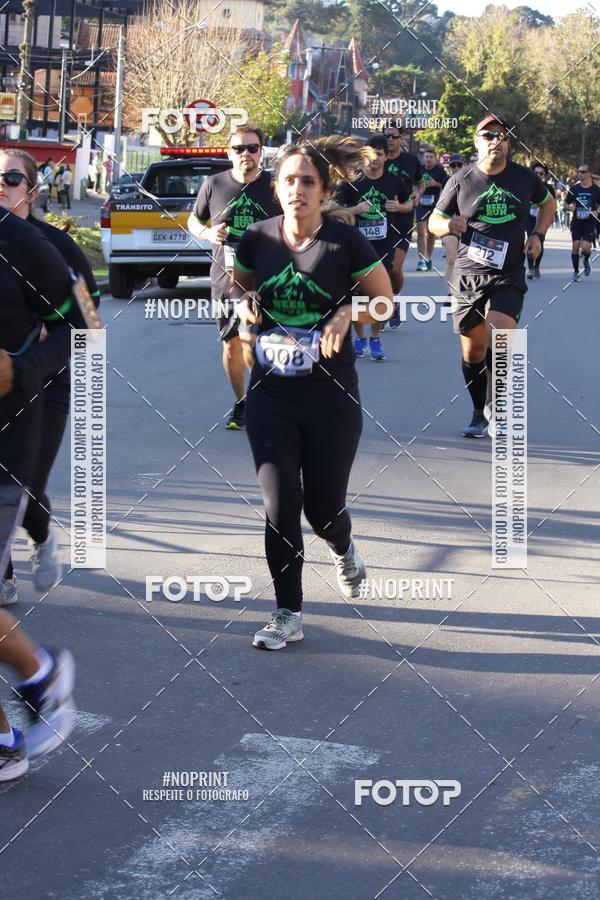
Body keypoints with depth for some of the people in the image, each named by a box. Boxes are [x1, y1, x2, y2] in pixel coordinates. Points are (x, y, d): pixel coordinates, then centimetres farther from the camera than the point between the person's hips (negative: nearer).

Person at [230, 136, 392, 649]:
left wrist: (347, 312, -17)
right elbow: (240, 287, 17)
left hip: (332, 395, -2)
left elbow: (385, 301, 1)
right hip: (270, 395, 2)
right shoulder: (257, 239, -2)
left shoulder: (346, 242, -9)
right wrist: (246, 306, -5)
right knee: (279, 506, -2)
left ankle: (344, 550, 43)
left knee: (322, 507, 5)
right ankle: (289, 617, 10)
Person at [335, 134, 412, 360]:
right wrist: (356, 209, -20)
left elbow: (409, 204, 18)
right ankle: (360, 338, 20)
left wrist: (399, 207, -5)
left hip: (384, 247, 1)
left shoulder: (394, 182, 3)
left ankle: (375, 339, 14)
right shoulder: (352, 182, -3)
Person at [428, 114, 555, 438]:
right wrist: (448, 225, -15)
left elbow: (548, 203, 23)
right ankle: (479, 413, 27)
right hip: (468, 275, 0)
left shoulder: (524, 177, 4)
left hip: (508, 277, 0)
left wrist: (538, 235, 8)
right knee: (472, 353, 6)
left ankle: (494, 407, 0)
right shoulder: (461, 181, -1)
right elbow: (433, 221, 8)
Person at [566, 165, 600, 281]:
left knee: (585, 247, -13)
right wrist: (570, 207, -14)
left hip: (590, 223, -2)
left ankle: (586, 260, 22)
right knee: (575, 246, -2)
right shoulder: (574, 188, 1)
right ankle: (576, 271, 15)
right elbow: (567, 204, 8)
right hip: (576, 222, 2)